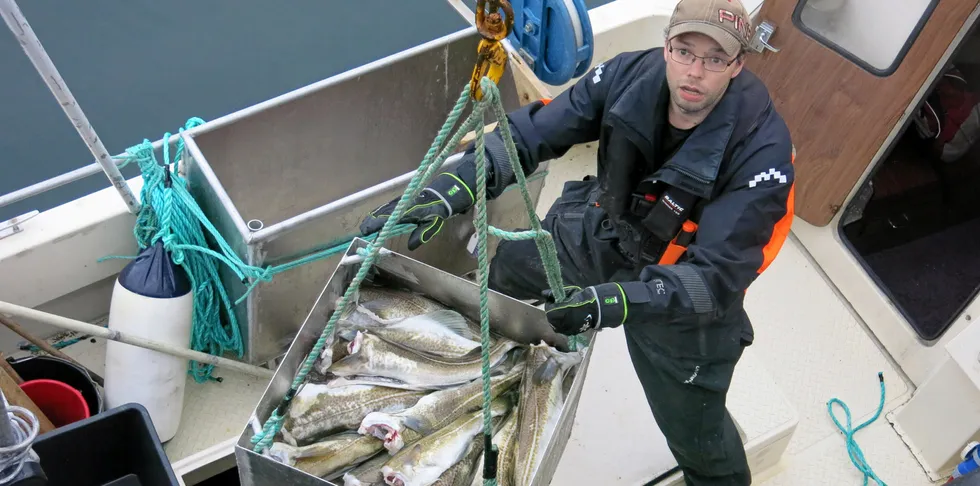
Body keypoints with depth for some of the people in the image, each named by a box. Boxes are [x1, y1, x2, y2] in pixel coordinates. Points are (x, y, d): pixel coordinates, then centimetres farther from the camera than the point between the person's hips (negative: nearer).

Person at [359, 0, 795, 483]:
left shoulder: (762, 148, -32)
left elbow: (718, 276, -34)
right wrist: (446, 191, -34)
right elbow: (531, 132, -20)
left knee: (693, 424, 8)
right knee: (505, 266, 22)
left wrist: (616, 301, -50)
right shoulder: (630, 75, -22)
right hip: (596, 236, 5)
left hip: (683, 289, -4)